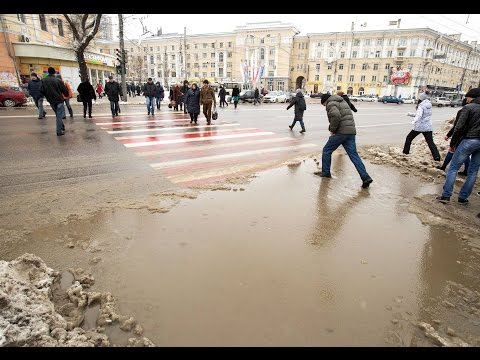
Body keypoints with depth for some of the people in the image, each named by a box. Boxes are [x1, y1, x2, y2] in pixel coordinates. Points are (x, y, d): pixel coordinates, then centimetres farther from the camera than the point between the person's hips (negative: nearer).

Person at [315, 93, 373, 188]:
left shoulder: (331, 103, -4)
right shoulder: (342, 102, 26)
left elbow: (336, 116, -24)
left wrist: (332, 130, -13)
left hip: (341, 132, -8)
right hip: (351, 131, 8)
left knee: (326, 150, 9)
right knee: (353, 154, 4)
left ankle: (325, 172, 19)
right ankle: (365, 177, -3)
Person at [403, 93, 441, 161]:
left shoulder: (421, 106, -9)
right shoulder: (429, 106, 13)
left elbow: (419, 115, -27)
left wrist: (414, 121, -43)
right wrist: (411, 114, 27)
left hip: (419, 126, -6)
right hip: (428, 127, 6)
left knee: (409, 138, 14)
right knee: (430, 142, 2)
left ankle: (405, 152, 19)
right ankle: (437, 156, -8)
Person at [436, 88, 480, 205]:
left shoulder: (469, 107, -4)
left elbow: (459, 127, -11)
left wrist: (452, 144, -4)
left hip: (469, 140, -5)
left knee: (453, 168, 2)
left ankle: (446, 195, 0)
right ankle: (463, 198, 15)